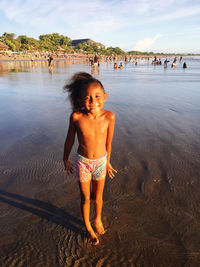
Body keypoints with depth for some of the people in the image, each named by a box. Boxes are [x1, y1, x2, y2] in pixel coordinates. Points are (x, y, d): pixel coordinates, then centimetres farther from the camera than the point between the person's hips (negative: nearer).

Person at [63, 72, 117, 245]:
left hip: (100, 161, 1)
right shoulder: (76, 117, -20)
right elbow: (70, 140, -4)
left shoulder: (109, 116, -18)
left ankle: (98, 219, 52)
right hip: (83, 162, 0)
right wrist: (66, 160, 9)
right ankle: (88, 226, 45)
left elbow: (108, 142, -4)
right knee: (85, 198, 17)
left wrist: (107, 162, 8)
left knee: (98, 196, 20)